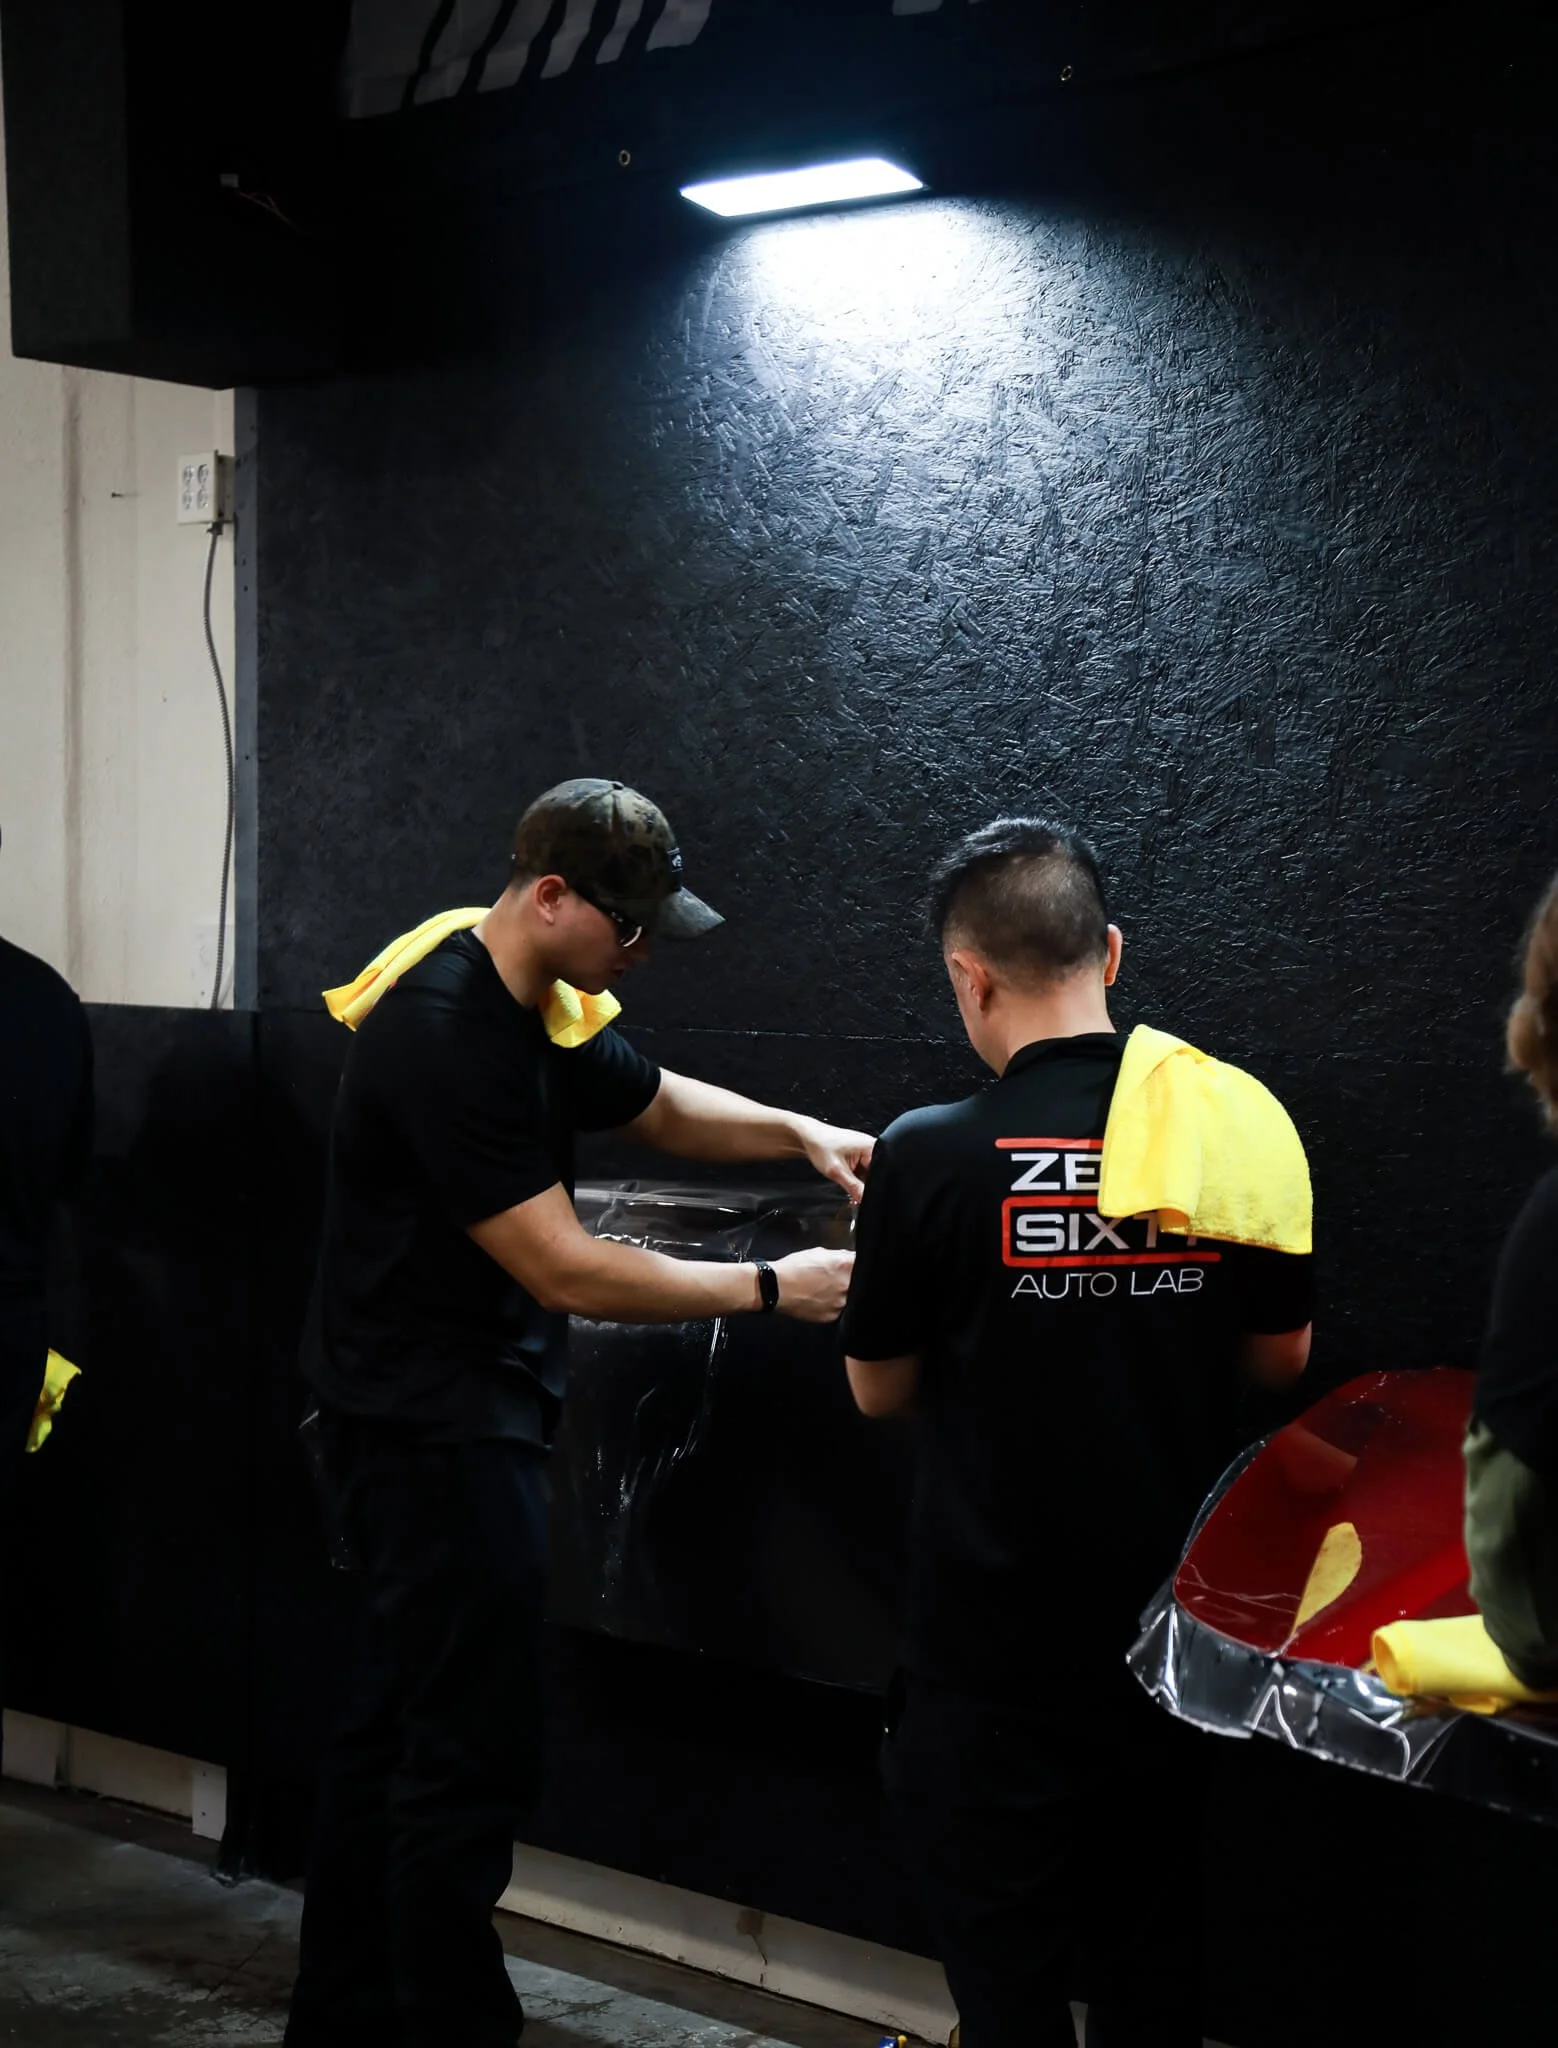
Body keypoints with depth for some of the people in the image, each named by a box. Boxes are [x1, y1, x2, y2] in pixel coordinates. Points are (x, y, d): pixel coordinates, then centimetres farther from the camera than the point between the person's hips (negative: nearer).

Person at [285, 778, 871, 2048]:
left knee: (396, 1731, 17)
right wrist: (773, 1289, -18)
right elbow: (564, 1271, -24)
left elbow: (657, 1104, 22)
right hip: (438, 1429, -10)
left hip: (446, 1423, 10)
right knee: (473, 1755, -6)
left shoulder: (537, 1010, 7)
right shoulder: (446, 1038, -23)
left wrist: (801, 1134, 4)